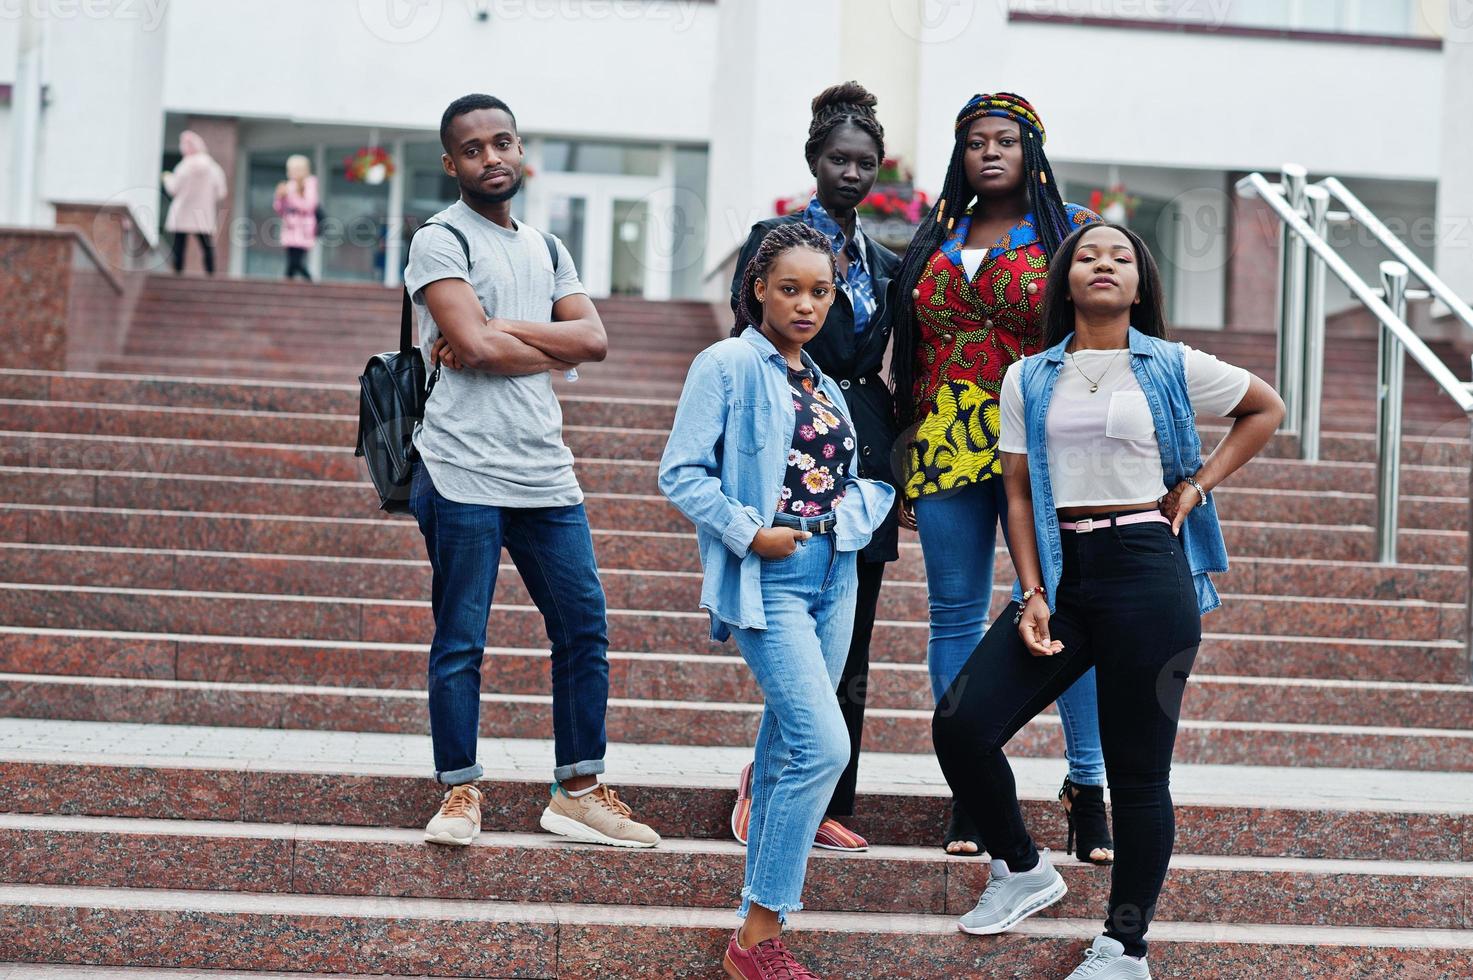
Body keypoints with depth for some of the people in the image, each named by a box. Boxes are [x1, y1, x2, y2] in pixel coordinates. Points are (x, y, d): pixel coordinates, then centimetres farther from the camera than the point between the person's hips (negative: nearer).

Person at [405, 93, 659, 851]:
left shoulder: (545, 248, 18)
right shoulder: (441, 240, -2)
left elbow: (595, 338, 4)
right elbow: (474, 347, -15)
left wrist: (502, 329, -8)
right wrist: (553, 353, 0)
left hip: (546, 475, 6)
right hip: (465, 475, -6)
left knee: (585, 627, 5)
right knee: (460, 641, -1)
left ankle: (578, 790, 14)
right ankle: (460, 793, 10)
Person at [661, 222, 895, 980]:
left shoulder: (820, 380, 15)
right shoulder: (727, 366, -7)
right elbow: (681, 473, -11)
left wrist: (871, 500, 2)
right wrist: (750, 533, -18)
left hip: (833, 575, 7)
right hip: (769, 579, -7)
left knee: (788, 742, 11)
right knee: (823, 744, -17)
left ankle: (767, 890, 22)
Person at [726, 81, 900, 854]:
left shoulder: (884, 262, 17)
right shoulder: (774, 240, 0)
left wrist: (898, 468, 14)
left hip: (866, 456, 6)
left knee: (850, 651, 5)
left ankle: (824, 806, 11)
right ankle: (766, 778, 5)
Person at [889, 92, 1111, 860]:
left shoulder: (1070, 232, 5)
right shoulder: (936, 240, 15)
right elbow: (913, 357, 16)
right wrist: (905, 458, 10)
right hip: (945, 445, 4)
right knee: (955, 615, 3)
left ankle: (1088, 784, -4)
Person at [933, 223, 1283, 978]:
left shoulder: (1173, 368, 3)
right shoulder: (1029, 379, 9)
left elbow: (1266, 409, 17)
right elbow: (1019, 493, 7)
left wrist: (1198, 484, 5)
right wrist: (1032, 594, -4)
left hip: (1147, 570, -3)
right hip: (1060, 571, 3)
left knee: (1138, 768, 1)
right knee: (961, 725, -8)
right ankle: (1022, 870, 17)